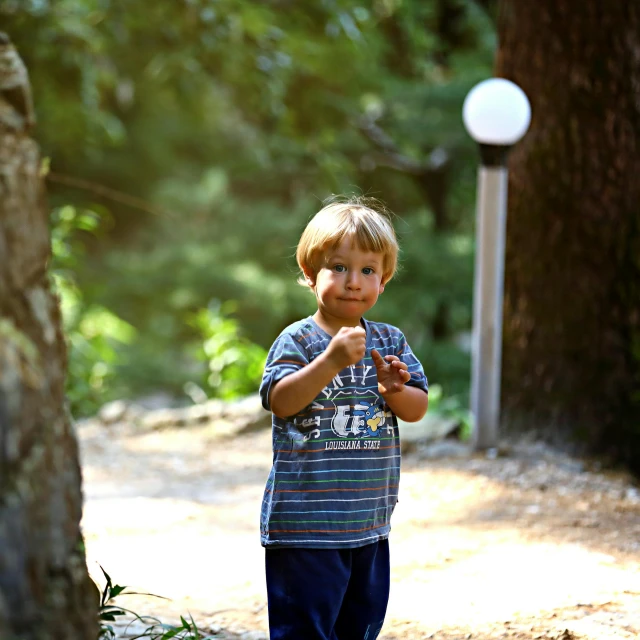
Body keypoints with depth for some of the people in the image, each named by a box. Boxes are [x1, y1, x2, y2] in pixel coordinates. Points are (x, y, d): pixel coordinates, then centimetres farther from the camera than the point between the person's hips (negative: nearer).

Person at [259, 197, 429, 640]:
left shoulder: (390, 342, 7)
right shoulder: (298, 340, -7)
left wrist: (395, 391, -17)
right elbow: (281, 401, -21)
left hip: (370, 523, 6)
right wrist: (333, 359, -31)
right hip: (305, 521, -6)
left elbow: (418, 409, 5)